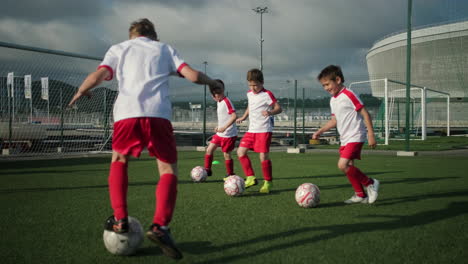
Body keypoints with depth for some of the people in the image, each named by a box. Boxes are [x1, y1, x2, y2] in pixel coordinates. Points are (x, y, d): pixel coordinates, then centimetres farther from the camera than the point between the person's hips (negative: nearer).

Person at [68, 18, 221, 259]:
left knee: (119, 160, 25)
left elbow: (98, 76, 7)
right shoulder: (164, 49, 24)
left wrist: (81, 91, 26)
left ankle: (120, 220, 16)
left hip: (126, 113, 1)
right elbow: (192, 75, 11)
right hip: (158, 113, -1)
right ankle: (160, 226, -12)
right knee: (169, 171, 8)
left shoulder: (119, 48, 24)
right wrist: (212, 83, 31)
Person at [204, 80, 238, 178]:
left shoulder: (227, 102, -17)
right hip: (220, 133, 9)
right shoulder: (219, 102, 11)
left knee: (226, 154, 0)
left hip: (229, 134, -9)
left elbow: (234, 116, -25)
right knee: (209, 149, 4)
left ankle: (230, 174, 14)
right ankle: (207, 170, 14)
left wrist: (224, 127, -29)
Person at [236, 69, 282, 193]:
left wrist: (270, 112, -31)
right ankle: (251, 178, 4)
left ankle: (268, 182, 8)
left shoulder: (267, 94, -9)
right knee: (241, 152, -3)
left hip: (264, 130, -7)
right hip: (251, 129, 7)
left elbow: (278, 108, -12)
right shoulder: (249, 94, 12)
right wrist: (243, 117, 20)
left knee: (263, 156, -9)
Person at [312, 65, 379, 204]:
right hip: (344, 139, 9)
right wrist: (320, 131, 12)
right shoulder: (333, 100, 13)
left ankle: (370, 183, -5)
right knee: (349, 167, 10)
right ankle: (360, 195, 22)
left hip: (355, 137, -9)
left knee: (343, 165, -19)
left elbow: (365, 114, -13)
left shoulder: (349, 95, -13)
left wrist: (371, 135, -17)